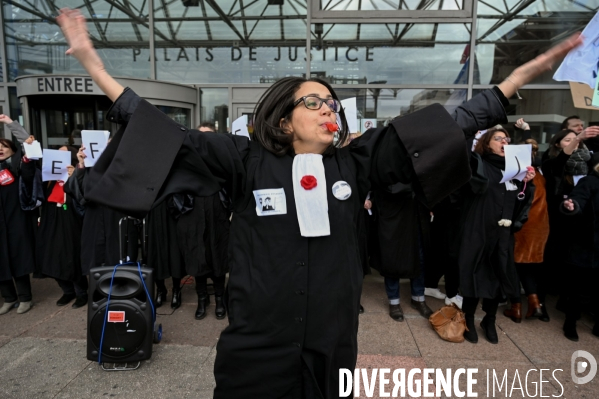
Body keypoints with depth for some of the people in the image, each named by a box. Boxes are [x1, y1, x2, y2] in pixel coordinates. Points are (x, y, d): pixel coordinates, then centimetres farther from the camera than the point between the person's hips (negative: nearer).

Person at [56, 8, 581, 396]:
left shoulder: (356, 163, -1)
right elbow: (172, 136, -7)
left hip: (332, 344, 3)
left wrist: (527, 73, 3)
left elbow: (450, 123, 1)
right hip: (258, 345, -2)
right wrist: (95, 67, -8)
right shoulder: (247, 162, -7)